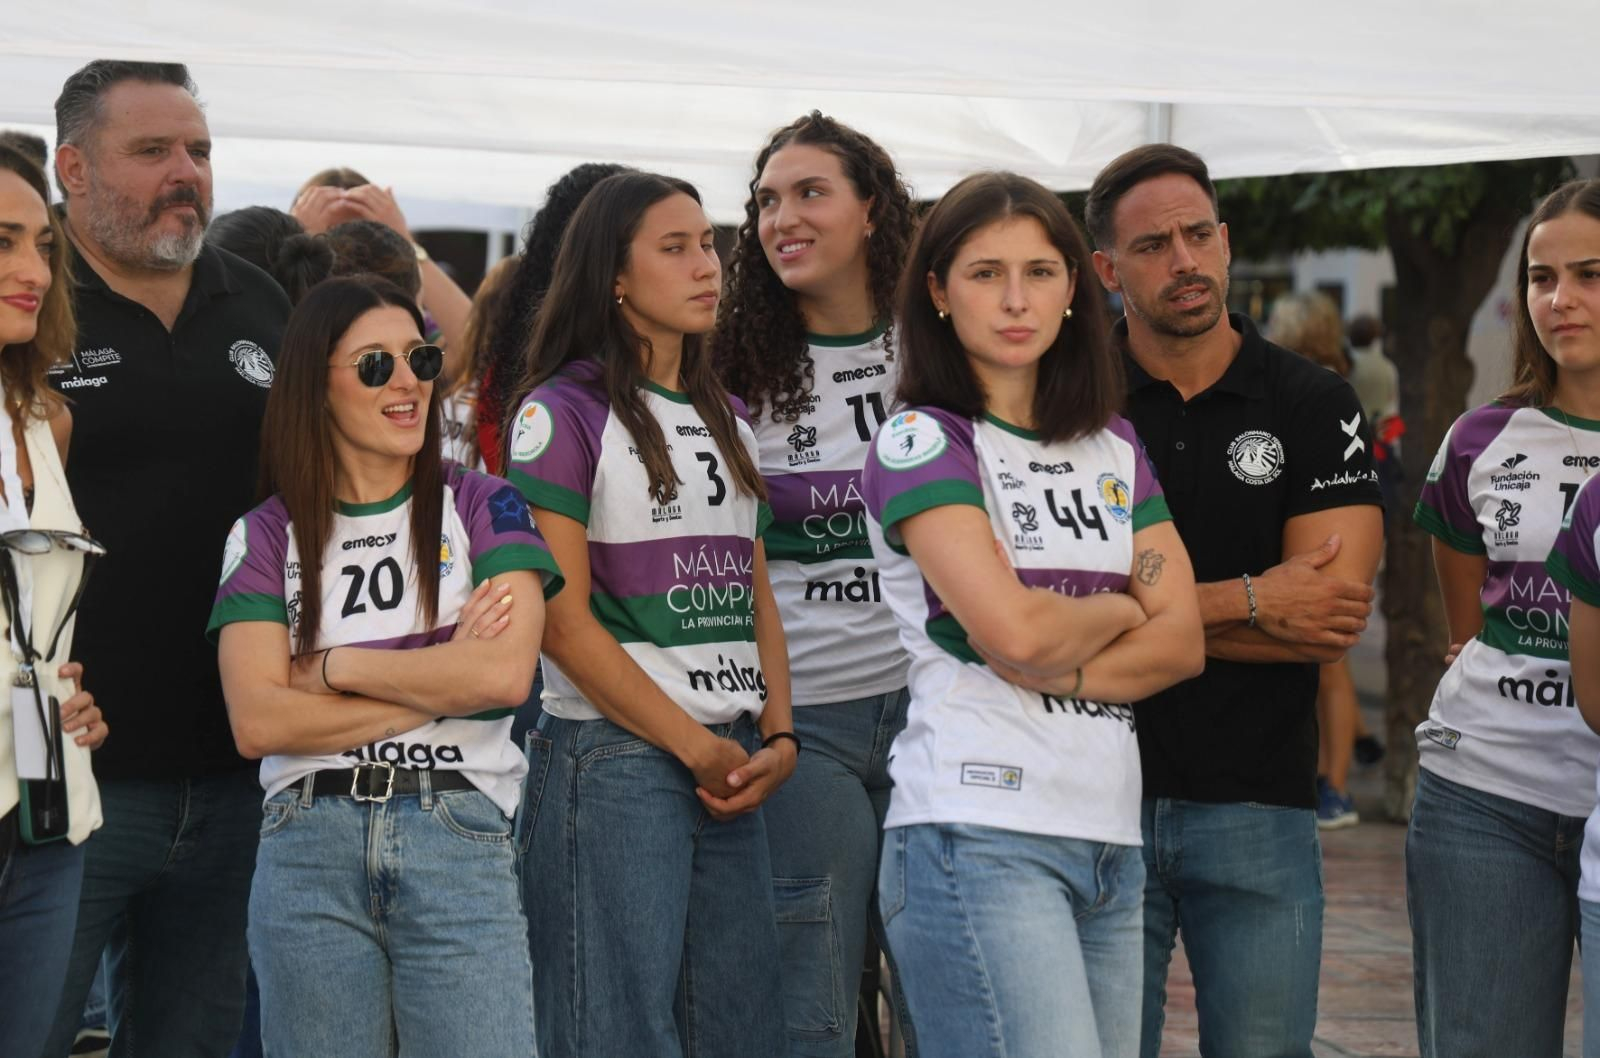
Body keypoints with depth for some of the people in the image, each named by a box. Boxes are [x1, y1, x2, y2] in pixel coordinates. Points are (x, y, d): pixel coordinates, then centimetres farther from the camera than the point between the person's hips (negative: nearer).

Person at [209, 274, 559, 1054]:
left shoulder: (481, 507, 6)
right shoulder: (266, 537, 7)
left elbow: (505, 674, -9)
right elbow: (257, 723, -5)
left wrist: (334, 668, -4)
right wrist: (440, 682, -6)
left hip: (460, 842, -1)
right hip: (308, 845, 1)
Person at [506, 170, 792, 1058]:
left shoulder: (724, 417, 17)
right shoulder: (565, 412, -4)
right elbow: (562, 618, -11)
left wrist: (777, 736, 0)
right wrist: (695, 747, -10)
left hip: (733, 764, 7)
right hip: (616, 760, -7)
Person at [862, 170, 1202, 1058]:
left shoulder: (1113, 448, 17)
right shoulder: (921, 441, -2)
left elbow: (1181, 640, 8)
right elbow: (1013, 629, -15)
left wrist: (1057, 667, -8)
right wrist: (1119, 610, 5)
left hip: (1109, 840, 6)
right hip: (982, 835, -6)